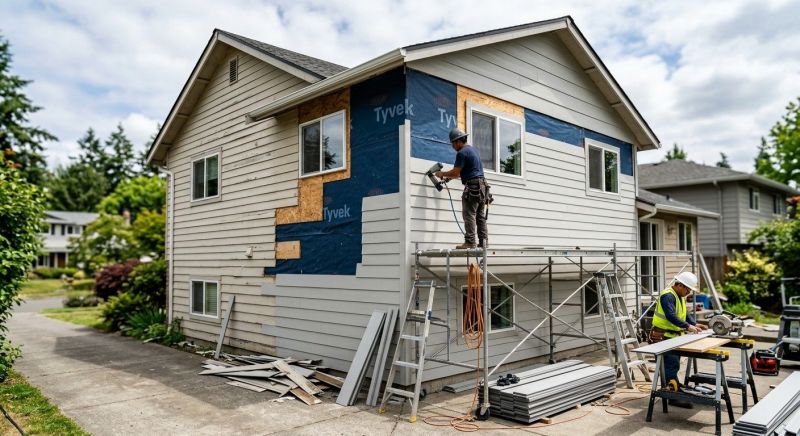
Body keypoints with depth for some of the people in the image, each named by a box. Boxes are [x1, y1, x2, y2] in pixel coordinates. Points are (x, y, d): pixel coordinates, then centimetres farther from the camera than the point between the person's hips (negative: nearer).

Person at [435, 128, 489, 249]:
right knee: (480, 216, 10)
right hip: (482, 185, 9)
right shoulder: (474, 149, 20)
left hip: (472, 186, -9)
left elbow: (455, 172, -12)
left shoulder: (462, 153, -10)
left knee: (469, 215, -8)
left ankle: (470, 242, -9)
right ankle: (484, 241, 10)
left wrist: (442, 174, 4)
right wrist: (449, 176, 25)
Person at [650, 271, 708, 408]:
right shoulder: (668, 296, -18)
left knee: (672, 365, 14)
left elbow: (685, 314, 15)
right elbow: (671, 316, -28)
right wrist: (687, 327, -29)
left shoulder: (680, 297, 16)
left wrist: (695, 324, 0)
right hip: (663, 336, -10)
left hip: (674, 336, 10)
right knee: (672, 365, -12)